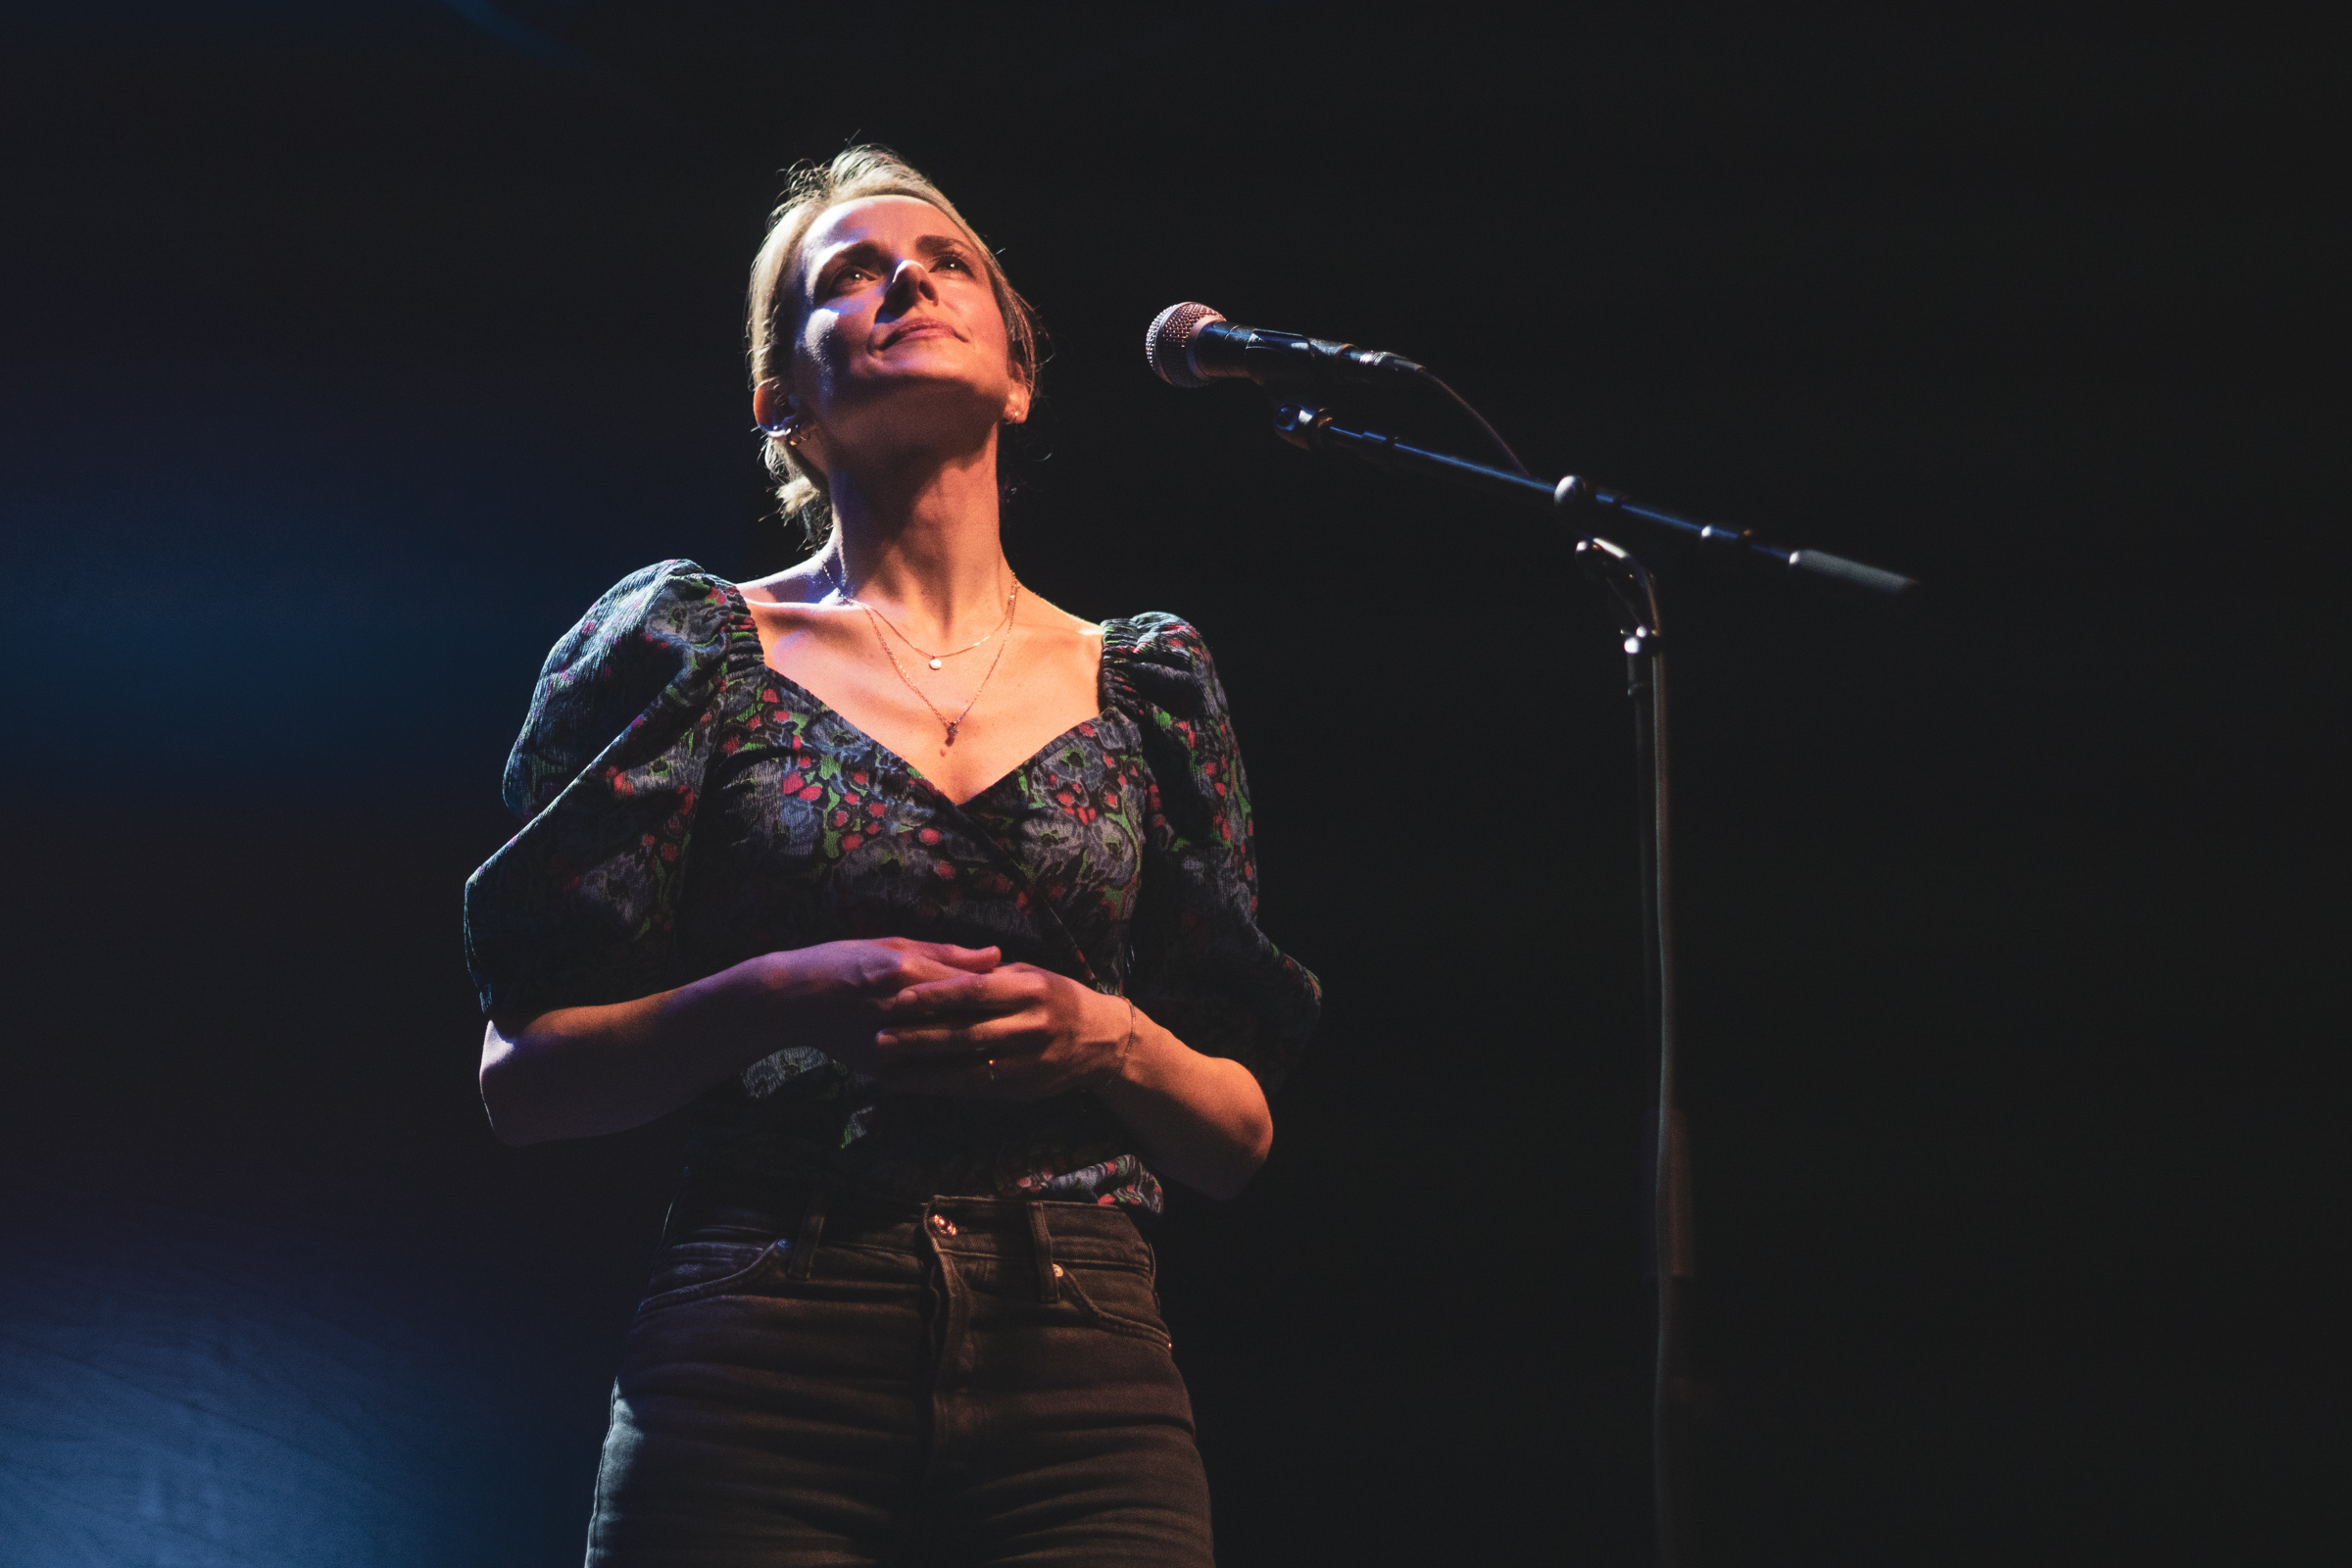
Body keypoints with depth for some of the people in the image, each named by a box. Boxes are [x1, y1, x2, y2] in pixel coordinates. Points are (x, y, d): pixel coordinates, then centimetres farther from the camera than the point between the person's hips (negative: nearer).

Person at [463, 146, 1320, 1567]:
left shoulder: (1142, 686, 14)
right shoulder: (699, 648, 8)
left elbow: (1240, 1138, 15)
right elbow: (525, 1085, 5)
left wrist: (1109, 1040, -6)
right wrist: (779, 998, -12)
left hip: (1085, 1387, 2)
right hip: (764, 1371, -2)